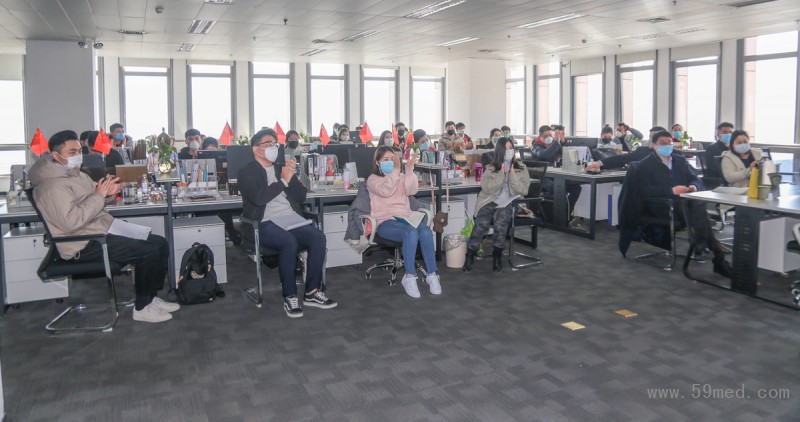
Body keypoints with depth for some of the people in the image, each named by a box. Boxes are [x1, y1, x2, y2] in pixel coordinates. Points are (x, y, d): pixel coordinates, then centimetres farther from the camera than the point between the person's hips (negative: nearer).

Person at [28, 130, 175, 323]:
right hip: (85, 245, -10)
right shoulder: (52, 185, -16)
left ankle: (151, 297, 12)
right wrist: (99, 195, -21)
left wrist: (107, 192, -2)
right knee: (147, 251, -22)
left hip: (104, 229, 10)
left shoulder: (74, 173, 15)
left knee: (160, 243, 2)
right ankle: (142, 308, -6)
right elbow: (71, 221, -27)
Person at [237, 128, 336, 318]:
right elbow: (258, 198, -14)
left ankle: (312, 293, -13)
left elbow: (301, 197, 16)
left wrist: (292, 176, 0)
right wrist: (283, 181, -11)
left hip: (291, 218, 5)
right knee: (289, 242, -35)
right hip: (266, 223, -5)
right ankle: (289, 297, -20)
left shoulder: (281, 169, 21)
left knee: (318, 238, -22)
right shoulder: (247, 172, 5)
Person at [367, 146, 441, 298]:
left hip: (405, 218, 4)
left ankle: (432, 275, -22)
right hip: (385, 222, -4)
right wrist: (395, 170, -19)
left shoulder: (401, 177, 22)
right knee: (411, 232, -36)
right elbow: (385, 191, -14)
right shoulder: (373, 179, 9)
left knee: (426, 232, -29)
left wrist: (409, 171, -10)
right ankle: (410, 277, -29)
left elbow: (412, 190, 1)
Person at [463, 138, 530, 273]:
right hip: (490, 201, 0)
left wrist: (512, 175, -9)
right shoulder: (491, 168, 9)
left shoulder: (521, 169, 11)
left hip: (508, 203, 0)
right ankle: (470, 254, -14)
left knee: (500, 221, -32)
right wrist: (501, 174, -9)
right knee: (482, 223, -28)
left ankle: (497, 255, -12)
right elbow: (486, 188, -4)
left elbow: (523, 190, 0)